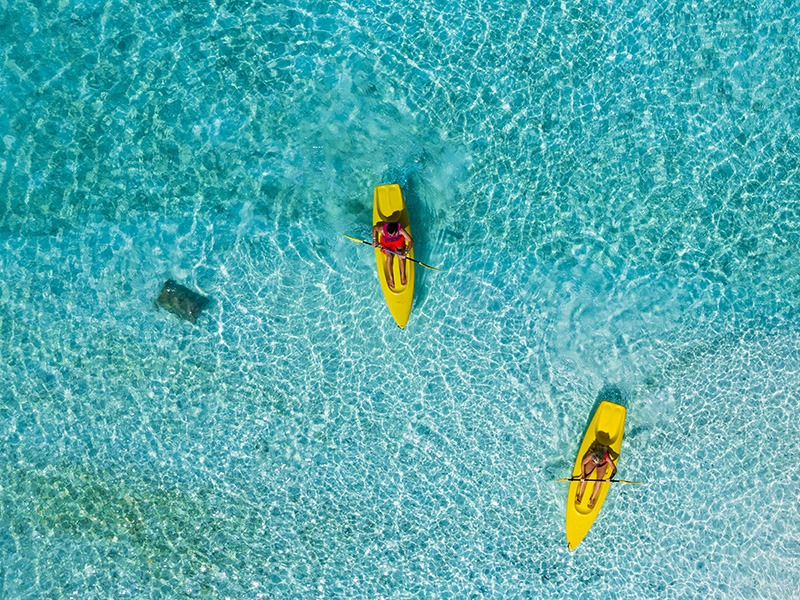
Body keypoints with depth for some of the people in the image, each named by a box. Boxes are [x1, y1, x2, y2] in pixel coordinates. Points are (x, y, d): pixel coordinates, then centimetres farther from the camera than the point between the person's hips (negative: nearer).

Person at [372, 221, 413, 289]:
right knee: (389, 257, -17)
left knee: (401, 256, -17)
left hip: (398, 240, 0)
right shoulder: (382, 229, -35)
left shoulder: (400, 230, -38)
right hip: (386, 241, 0)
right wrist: (374, 241, -13)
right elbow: (374, 228, -11)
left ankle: (403, 275, -1)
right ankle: (390, 278, -9)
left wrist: (406, 252, -45)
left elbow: (411, 241, -36)